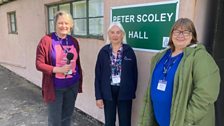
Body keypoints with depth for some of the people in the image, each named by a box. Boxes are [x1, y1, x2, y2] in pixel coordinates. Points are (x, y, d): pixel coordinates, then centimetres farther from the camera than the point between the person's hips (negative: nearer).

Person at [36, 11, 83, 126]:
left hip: (72, 86, 4)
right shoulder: (47, 40, -12)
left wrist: (79, 82, 11)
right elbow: (39, 64, -12)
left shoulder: (74, 41, 3)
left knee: (67, 116, 20)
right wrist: (58, 69, -24)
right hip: (55, 87, -4)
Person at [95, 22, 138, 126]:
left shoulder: (129, 51, -3)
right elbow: (98, 75, -1)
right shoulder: (103, 51, -1)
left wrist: (132, 92, 1)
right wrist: (98, 96, -4)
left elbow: (134, 73, 1)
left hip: (125, 92, -1)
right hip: (108, 92, 1)